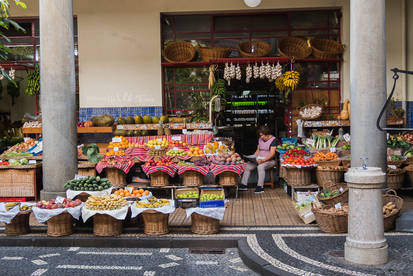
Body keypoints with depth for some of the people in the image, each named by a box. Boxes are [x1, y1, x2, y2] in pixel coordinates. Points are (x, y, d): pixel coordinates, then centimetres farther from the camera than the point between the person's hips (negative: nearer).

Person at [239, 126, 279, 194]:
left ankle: (260, 187, -31)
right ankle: (244, 184, -9)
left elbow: (272, 153, -18)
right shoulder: (260, 139, 14)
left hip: (270, 160, -7)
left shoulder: (274, 140, -9)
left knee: (260, 166, -36)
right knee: (247, 166, -13)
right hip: (259, 159, 7)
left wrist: (263, 160, -29)